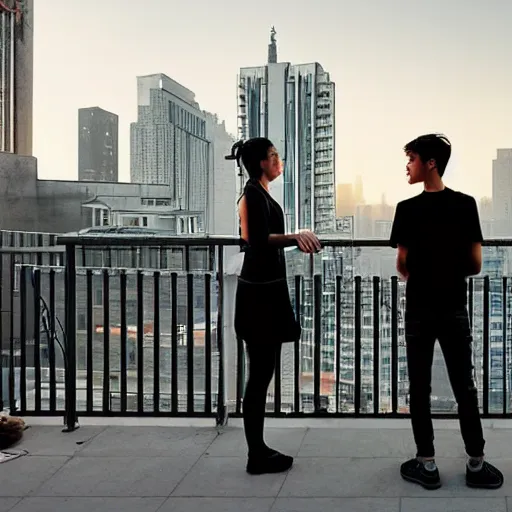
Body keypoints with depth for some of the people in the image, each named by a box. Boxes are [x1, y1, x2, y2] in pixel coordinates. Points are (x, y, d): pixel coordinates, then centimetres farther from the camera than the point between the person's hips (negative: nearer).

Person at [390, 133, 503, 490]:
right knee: (465, 388, 10)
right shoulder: (466, 205, -4)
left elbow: (402, 267, -4)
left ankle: (427, 466, 12)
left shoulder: (408, 209, -9)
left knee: (420, 389, 8)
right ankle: (476, 465, 16)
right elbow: (475, 265, -2)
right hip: (455, 310, 2)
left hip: (419, 310, -2)